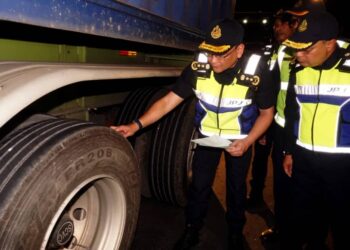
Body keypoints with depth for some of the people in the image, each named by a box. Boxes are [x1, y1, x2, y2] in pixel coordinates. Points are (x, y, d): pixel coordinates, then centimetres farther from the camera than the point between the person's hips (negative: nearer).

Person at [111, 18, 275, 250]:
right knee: (199, 186, 8)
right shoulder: (198, 69, -23)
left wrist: (248, 141, -25)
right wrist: (136, 125, -30)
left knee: (237, 187, 16)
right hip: (207, 135, 1)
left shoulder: (258, 72, -27)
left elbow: (267, 113, -12)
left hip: (240, 138, -1)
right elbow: (168, 101, -20)